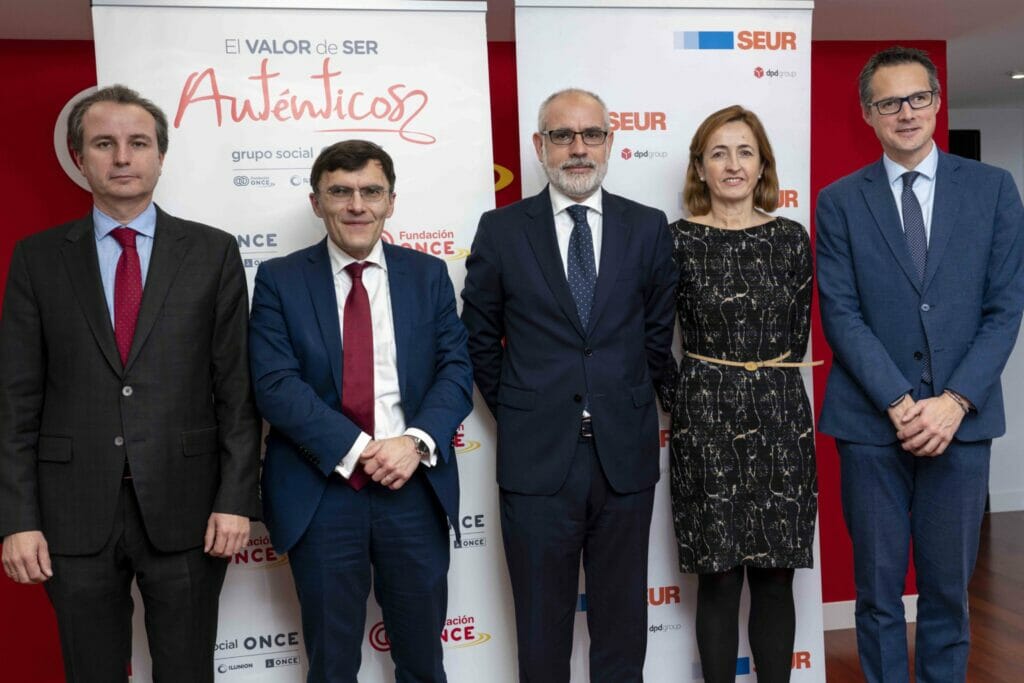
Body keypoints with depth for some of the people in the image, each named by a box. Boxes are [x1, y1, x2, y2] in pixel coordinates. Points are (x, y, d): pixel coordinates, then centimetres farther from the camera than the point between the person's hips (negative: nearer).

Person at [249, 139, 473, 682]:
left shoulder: (428, 274, 6)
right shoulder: (279, 279, 0)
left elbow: (456, 369, 0)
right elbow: (275, 385, -10)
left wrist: (417, 441, -17)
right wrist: (358, 451, -18)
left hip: (415, 488, 2)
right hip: (320, 493, -1)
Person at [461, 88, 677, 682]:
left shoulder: (649, 227, 4)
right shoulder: (501, 230, 1)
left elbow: (658, 333, 10)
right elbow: (480, 339, 7)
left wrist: (630, 405, 9)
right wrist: (514, 411, 5)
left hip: (625, 454, 1)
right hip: (537, 456, -1)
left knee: (623, 618, 14)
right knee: (542, 623, 12)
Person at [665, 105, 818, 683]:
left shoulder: (791, 238, 6)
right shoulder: (679, 240, -1)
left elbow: (798, 335, 9)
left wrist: (768, 385, 5)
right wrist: (688, 395, 5)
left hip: (781, 417, 3)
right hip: (707, 419, -2)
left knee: (776, 577, 9)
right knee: (719, 578, 4)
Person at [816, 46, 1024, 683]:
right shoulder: (840, 201, 3)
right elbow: (841, 314, -4)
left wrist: (954, 401, -11)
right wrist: (899, 403, -13)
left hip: (960, 417, 1)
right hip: (871, 420, -1)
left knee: (949, 588, 11)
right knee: (878, 590, 9)